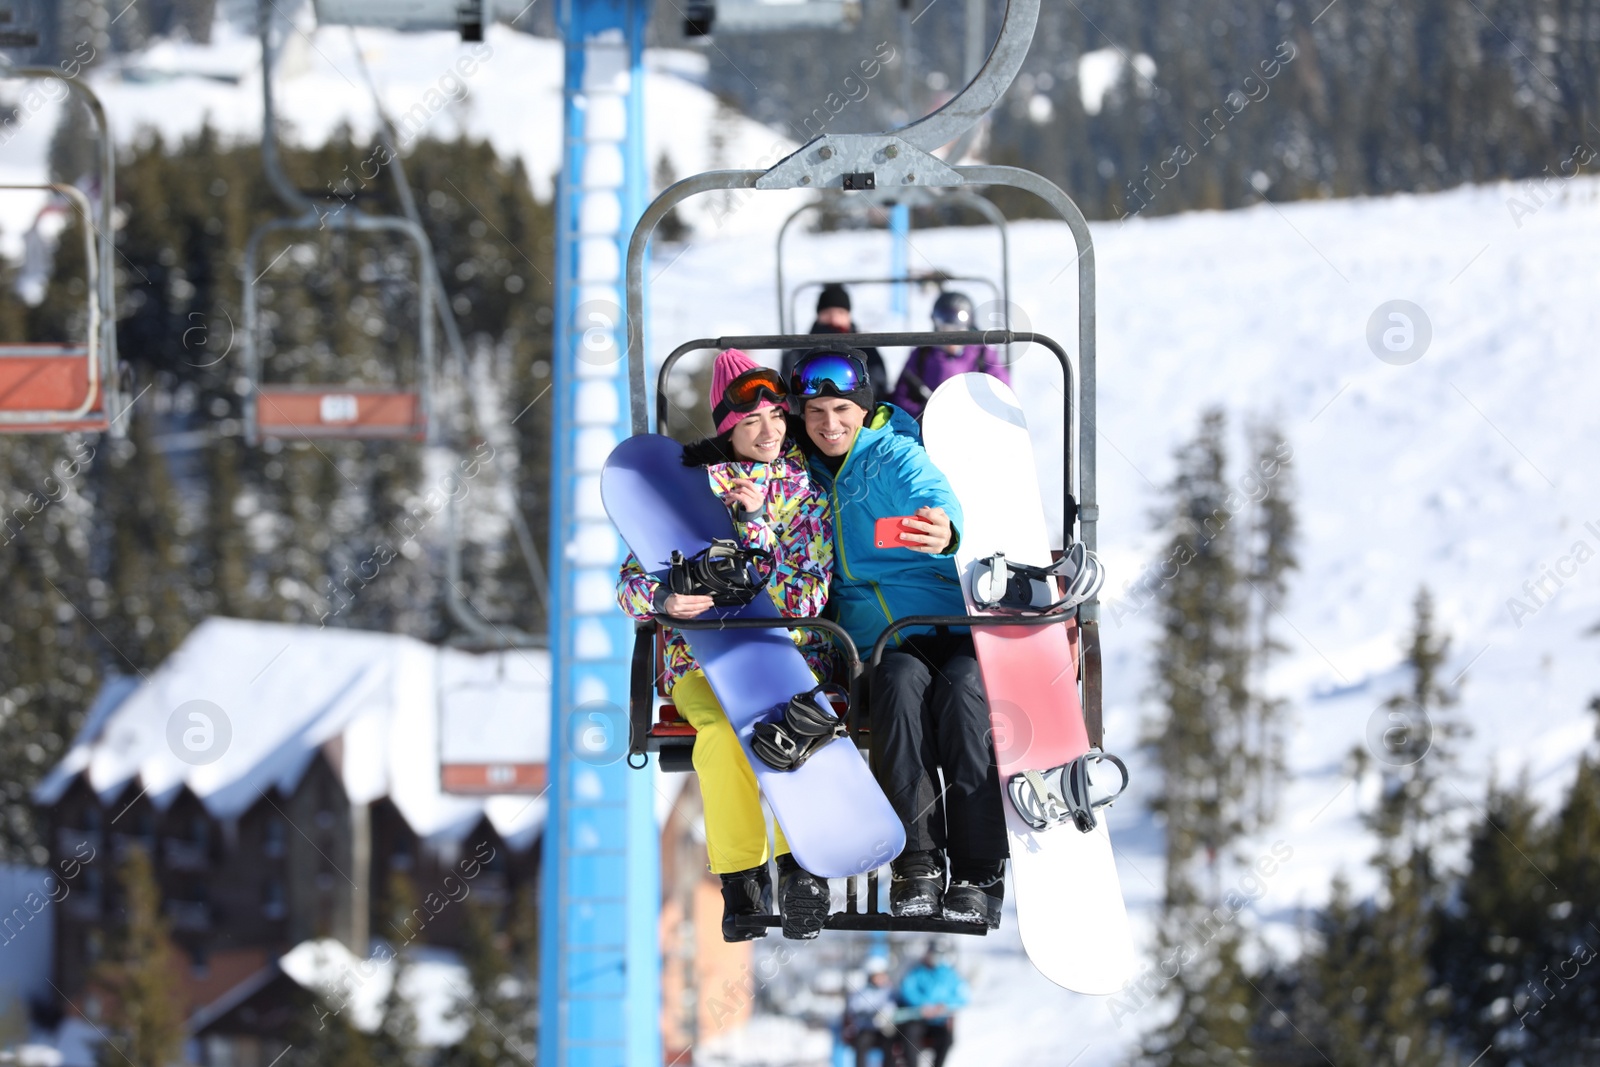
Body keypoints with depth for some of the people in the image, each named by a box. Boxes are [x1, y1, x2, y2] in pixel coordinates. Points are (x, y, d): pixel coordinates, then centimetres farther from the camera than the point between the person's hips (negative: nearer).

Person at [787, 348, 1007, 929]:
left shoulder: (894, 454, 0)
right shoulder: (805, 468, 14)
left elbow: (933, 496, -22)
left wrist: (944, 530, -49)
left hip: (949, 620, -2)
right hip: (880, 640, 2)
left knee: (962, 687, -34)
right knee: (904, 683, -33)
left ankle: (978, 875, -33)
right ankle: (916, 864, -36)